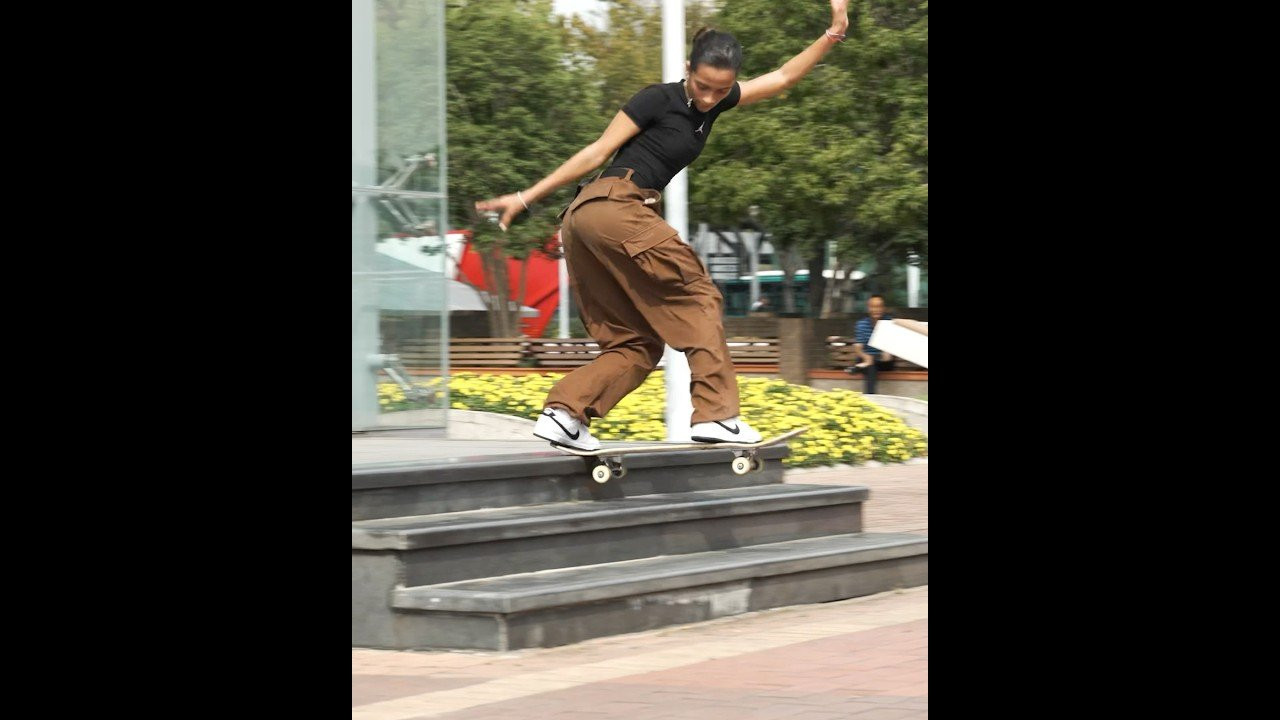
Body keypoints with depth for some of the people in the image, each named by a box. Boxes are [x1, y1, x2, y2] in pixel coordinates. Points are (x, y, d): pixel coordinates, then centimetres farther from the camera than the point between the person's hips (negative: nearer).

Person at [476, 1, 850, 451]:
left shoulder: (715, 102, 17)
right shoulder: (658, 100, -5)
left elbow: (783, 78, 21)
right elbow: (597, 153, -4)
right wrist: (526, 198, -2)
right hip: (614, 206, -9)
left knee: (635, 339, 6)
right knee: (698, 297, -8)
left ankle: (563, 414, -7)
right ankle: (715, 414, -13)